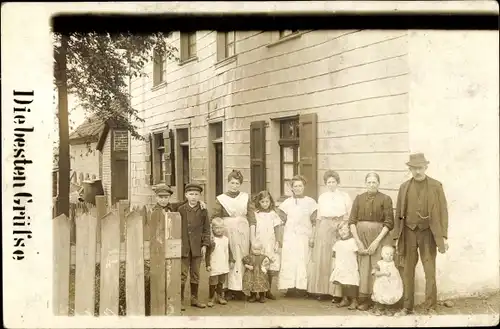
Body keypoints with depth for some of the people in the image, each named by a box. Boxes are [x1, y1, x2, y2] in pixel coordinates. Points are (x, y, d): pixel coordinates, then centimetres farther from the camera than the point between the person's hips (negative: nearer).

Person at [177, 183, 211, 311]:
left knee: (195, 274, 11)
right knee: (182, 275, 0)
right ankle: (180, 300, 8)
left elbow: (206, 229, 6)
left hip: (197, 248, 2)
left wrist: (205, 245, 0)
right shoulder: (181, 210, 1)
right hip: (183, 247, -2)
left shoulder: (203, 210, 4)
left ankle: (194, 298, 22)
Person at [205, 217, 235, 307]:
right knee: (213, 283, 2)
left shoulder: (226, 239, 5)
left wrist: (231, 260, 9)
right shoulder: (212, 241, -11)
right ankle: (211, 299, 14)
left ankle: (219, 297, 30)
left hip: (224, 267, 5)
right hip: (214, 267, -5)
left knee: (220, 283, 17)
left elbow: (229, 251, 14)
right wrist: (208, 265, -12)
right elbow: (208, 254, -10)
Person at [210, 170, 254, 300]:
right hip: (227, 230, -2)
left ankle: (240, 288, 9)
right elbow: (214, 218, 1)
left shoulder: (246, 197, 9)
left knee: (242, 258, 2)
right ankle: (229, 289, 4)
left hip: (243, 231, 2)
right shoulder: (221, 199, 4)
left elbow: (251, 216, 7)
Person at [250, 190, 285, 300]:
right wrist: (253, 244, -7)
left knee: (271, 269, 2)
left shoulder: (273, 214, 8)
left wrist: (278, 242, 7)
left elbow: (276, 230, 11)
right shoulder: (255, 214, 3)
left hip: (270, 245, 2)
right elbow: (252, 230, 0)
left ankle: (268, 291, 15)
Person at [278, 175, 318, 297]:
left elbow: (314, 222, 5)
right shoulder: (287, 202, 9)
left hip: (304, 235, -1)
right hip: (290, 235, 1)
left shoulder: (310, 202, 4)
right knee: (289, 261, -4)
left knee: (303, 261, -4)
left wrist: (312, 237, -1)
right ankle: (290, 287, -1)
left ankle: (301, 287, 1)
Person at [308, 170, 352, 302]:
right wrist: (316, 234, 10)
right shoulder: (322, 197, 12)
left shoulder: (345, 196, 5)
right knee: (322, 259, 2)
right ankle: (322, 290, 10)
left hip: (340, 228, -2)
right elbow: (319, 218, 13)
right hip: (325, 228, 2)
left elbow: (350, 215, 2)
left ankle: (337, 292, 2)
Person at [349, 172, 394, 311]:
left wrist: (376, 241, -13)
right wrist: (358, 241, -7)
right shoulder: (359, 198, 7)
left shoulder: (385, 199, -1)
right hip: (361, 236, 2)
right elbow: (352, 221, 3)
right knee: (363, 267, 1)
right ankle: (364, 299, 9)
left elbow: (389, 223, -5)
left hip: (379, 237, -2)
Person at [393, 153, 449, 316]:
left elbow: (443, 211, -1)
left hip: (428, 233, -2)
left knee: (430, 272, 1)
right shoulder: (404, 187, 5)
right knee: (408, 271, 6)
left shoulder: (436, 186, 0)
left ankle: (430, 307, 11)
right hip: (408, 232, 2)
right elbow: (399, 213, 7)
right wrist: (397, 237, 4)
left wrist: (444, 236, -6)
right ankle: (407, 307, 15)